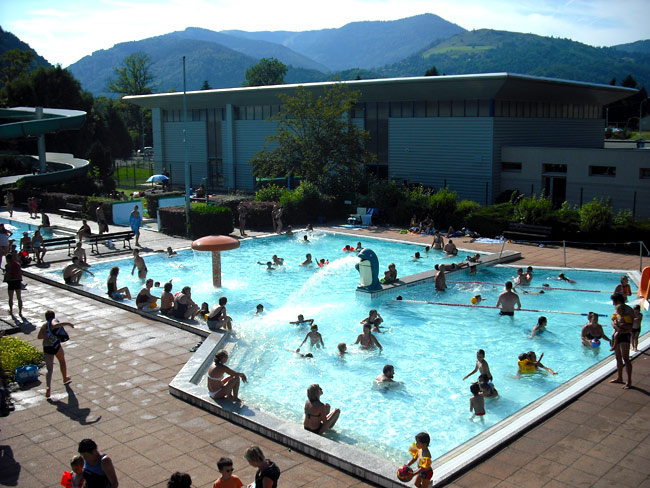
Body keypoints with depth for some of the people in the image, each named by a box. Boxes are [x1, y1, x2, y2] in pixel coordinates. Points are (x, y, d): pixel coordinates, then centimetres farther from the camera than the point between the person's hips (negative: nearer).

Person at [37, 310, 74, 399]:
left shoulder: (44, 324, 13)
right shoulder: (53, 321, -3)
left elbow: (39, 336, 15)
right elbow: (55, 325, -28)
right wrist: (66, 323, -22)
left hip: (46, 348, 3)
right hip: (55, 345, -3)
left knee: (49, 369, 0)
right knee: (62, 361, 26)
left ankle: (48, 387, -21)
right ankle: (65, 378, 44)